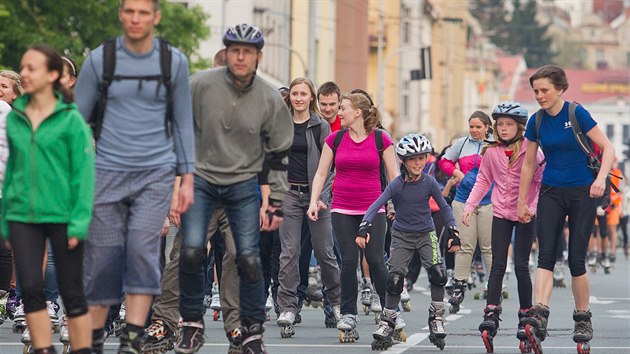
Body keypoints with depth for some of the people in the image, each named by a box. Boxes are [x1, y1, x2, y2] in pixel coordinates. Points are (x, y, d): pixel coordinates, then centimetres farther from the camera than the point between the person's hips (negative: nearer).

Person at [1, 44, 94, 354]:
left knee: (71, 292, 4)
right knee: (30, 288, -2)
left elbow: (84, 172, -7)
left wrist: (79, 222, -13)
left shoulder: (70, 119, -6)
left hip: (61, 216, -4)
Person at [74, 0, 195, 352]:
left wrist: (187, 178, 5)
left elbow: (182, 122, 10)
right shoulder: (99, 59, 1)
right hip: (108, 173, 0)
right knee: (103, 258, 1)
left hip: (156, 173, 0)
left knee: (143, 250, -16)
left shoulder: (174, 62, 3)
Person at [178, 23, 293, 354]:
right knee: (191, 252, -13)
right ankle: (191, 324, 6)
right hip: (200, 179, -1)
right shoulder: (200, 85, -9)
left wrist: (276, 203, 4)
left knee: (249, 260, -6)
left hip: (243, 184, 1)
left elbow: (278, 155, 5)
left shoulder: (270, 100, -3)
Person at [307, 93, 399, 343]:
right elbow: (321, 173, 9)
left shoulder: (381, 139, -1)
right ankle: (348, 318, 5)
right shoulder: (335, 139, 5)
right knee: (348, 261, -3)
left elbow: (394, 176, 3)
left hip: (372, 209, -2)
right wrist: (314, 202, -2)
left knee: (376, 260, -6)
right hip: (342, 210, 2)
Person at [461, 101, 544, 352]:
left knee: (521, 266, -2)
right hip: (501, 213, 3)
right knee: (498, 265, -4)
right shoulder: (491, 152, 2)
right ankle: (491, 316, -10)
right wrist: (470, 205, 0)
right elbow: (483, 181, 10)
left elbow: (541, 181, -5)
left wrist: (535, 207, -17)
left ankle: (525, 316, 10)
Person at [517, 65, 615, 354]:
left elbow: (608, 148, -10)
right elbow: (528, 164, 12)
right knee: (545, 256, -13)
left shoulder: (577, 114, -11)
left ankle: (583, 320, 14)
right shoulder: (537, 121, 2)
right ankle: (539, 317, -26)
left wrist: (601, 178, -26)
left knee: (576, 259, -2)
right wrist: (522, 203, 14)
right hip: (551, 193, 4)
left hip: (582, 192, -3)